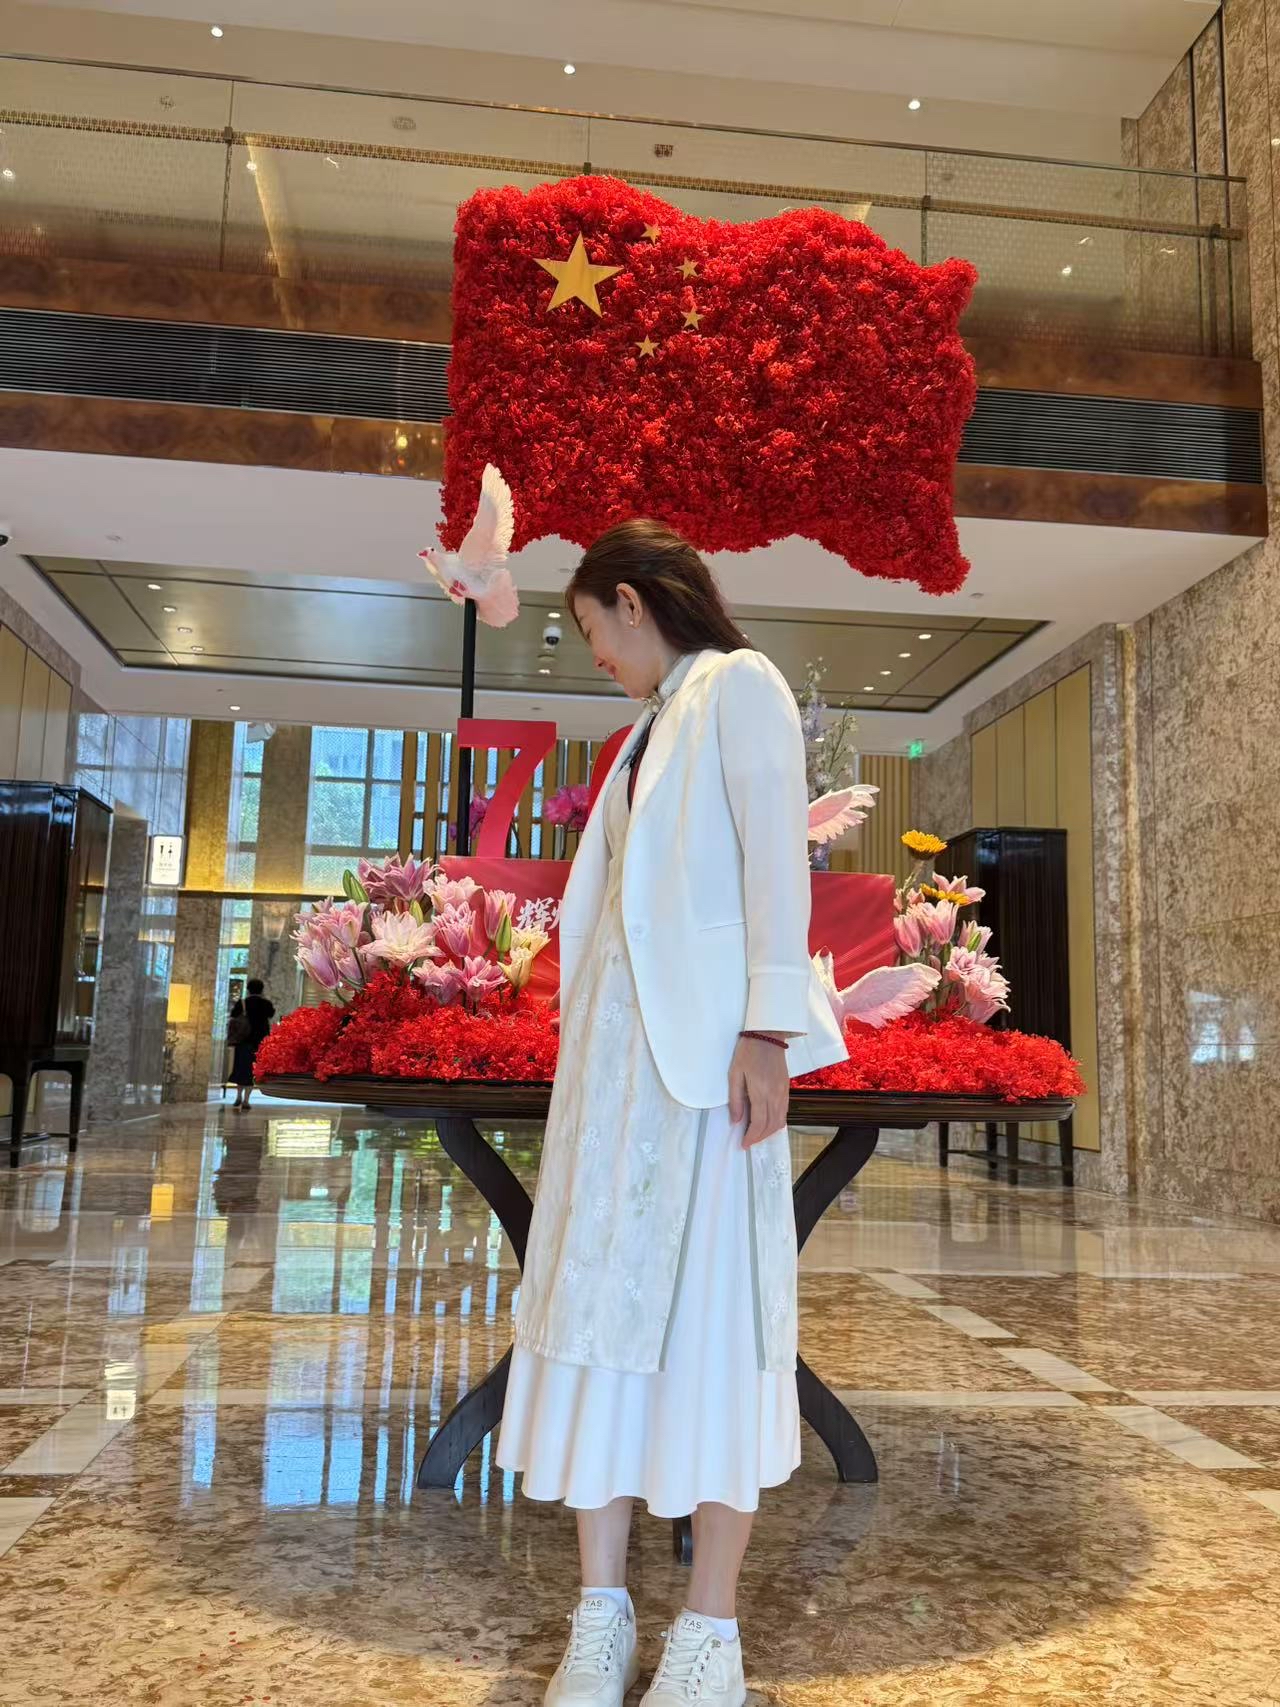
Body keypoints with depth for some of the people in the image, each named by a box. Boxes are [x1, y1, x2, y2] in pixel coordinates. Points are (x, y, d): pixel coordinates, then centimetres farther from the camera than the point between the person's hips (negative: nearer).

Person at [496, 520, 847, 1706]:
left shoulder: (739, 685, 2)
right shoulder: (656, 722, 24)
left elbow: (776, 853, -9)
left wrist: (769, 1029, -18)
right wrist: (583, 1039, 13)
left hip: (704, 1035, -7)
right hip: (616, 1035, 8)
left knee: (707, 1305, -5)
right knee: (601, 1300, 3)